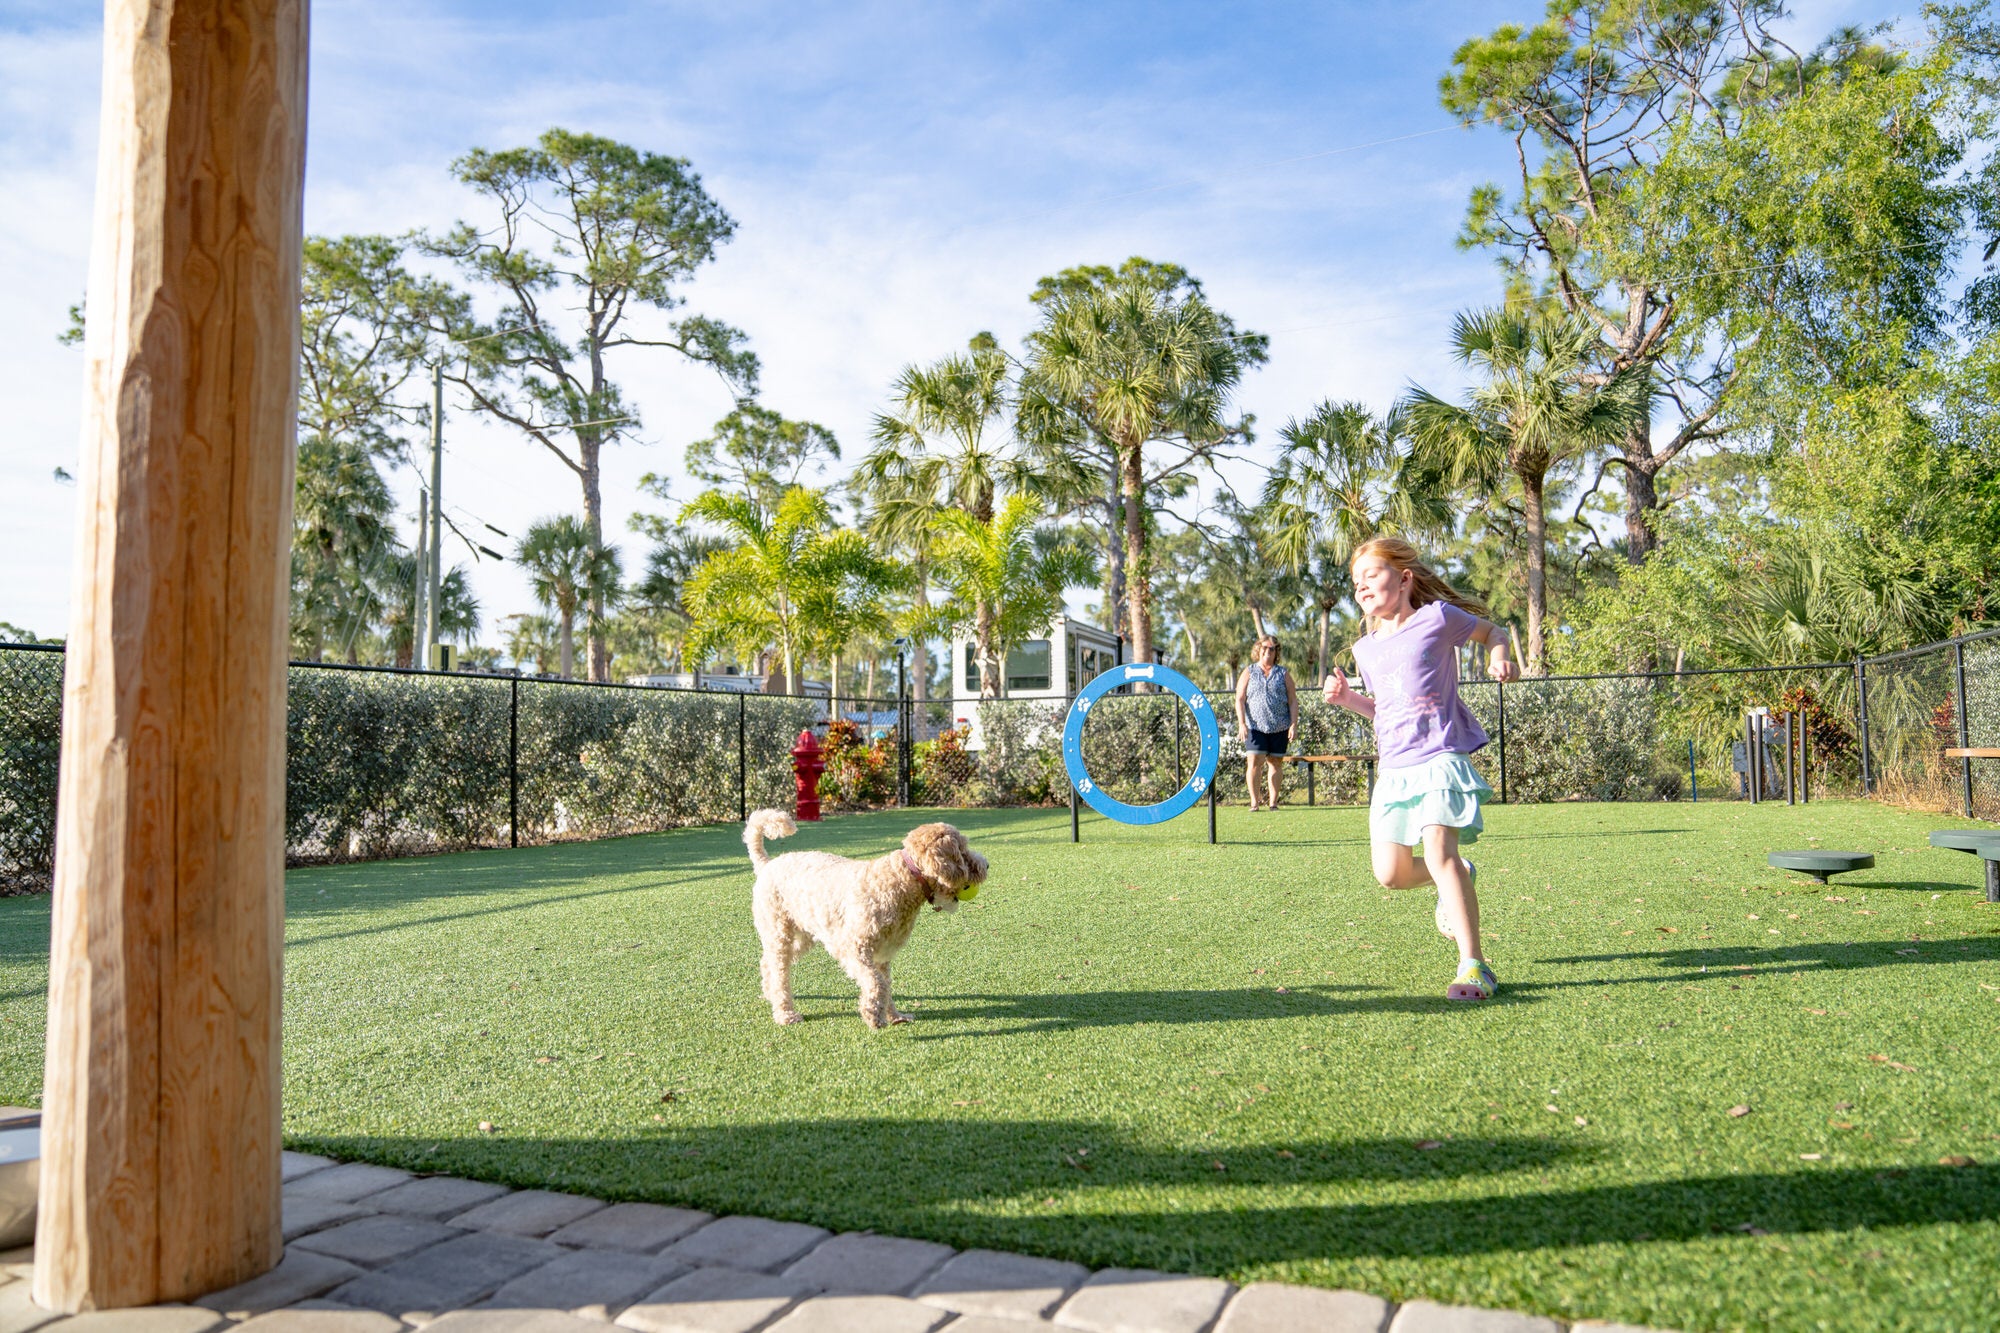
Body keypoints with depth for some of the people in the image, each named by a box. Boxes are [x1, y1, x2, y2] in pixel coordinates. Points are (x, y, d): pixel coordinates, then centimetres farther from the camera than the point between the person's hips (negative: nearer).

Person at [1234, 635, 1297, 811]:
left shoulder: (1283, 674, 11)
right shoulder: (1249, 673, 9)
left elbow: (1293, 701, 9)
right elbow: (1239, 700, 4)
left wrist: (1293, 724, -2)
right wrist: (1241, 723, -8)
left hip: (1279, 728, 1)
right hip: (1255, 726, -1)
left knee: (1275, 763, 4)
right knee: (1254, 762, -11)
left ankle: (1273, 802, 11)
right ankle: (1254, 802, -4)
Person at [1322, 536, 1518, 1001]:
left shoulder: (1437, 618, -1)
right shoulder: (1366, 648, 16)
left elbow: (1491, 631, 14)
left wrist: (1499, 660, -7)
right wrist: (1346, 697, 9)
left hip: (1440, 755, -6)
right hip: (1393, 766, 6)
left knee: (1439, 849, -23)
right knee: (1391, 874, 3)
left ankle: (1474, 965, -17)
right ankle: (1457, 877, 34)